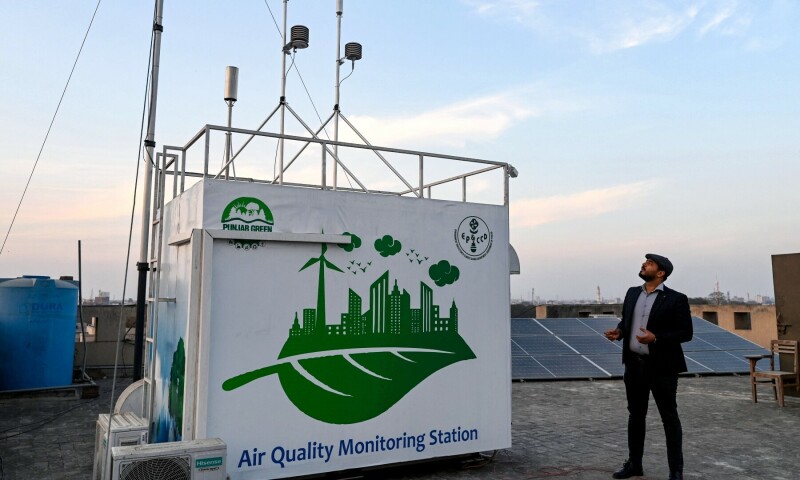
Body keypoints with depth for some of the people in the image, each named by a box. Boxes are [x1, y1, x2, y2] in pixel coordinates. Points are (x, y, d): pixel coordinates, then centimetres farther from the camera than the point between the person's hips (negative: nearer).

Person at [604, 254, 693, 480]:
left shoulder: (676, 299, -10)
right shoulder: (632, 293, 7)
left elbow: (685, 333, -11)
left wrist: (656, 338, -24)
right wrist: (618, 331, -4)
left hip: (662, 366, -6)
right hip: (634, 364, 6)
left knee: (669, 418, 6)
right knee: (635, 415, 15)